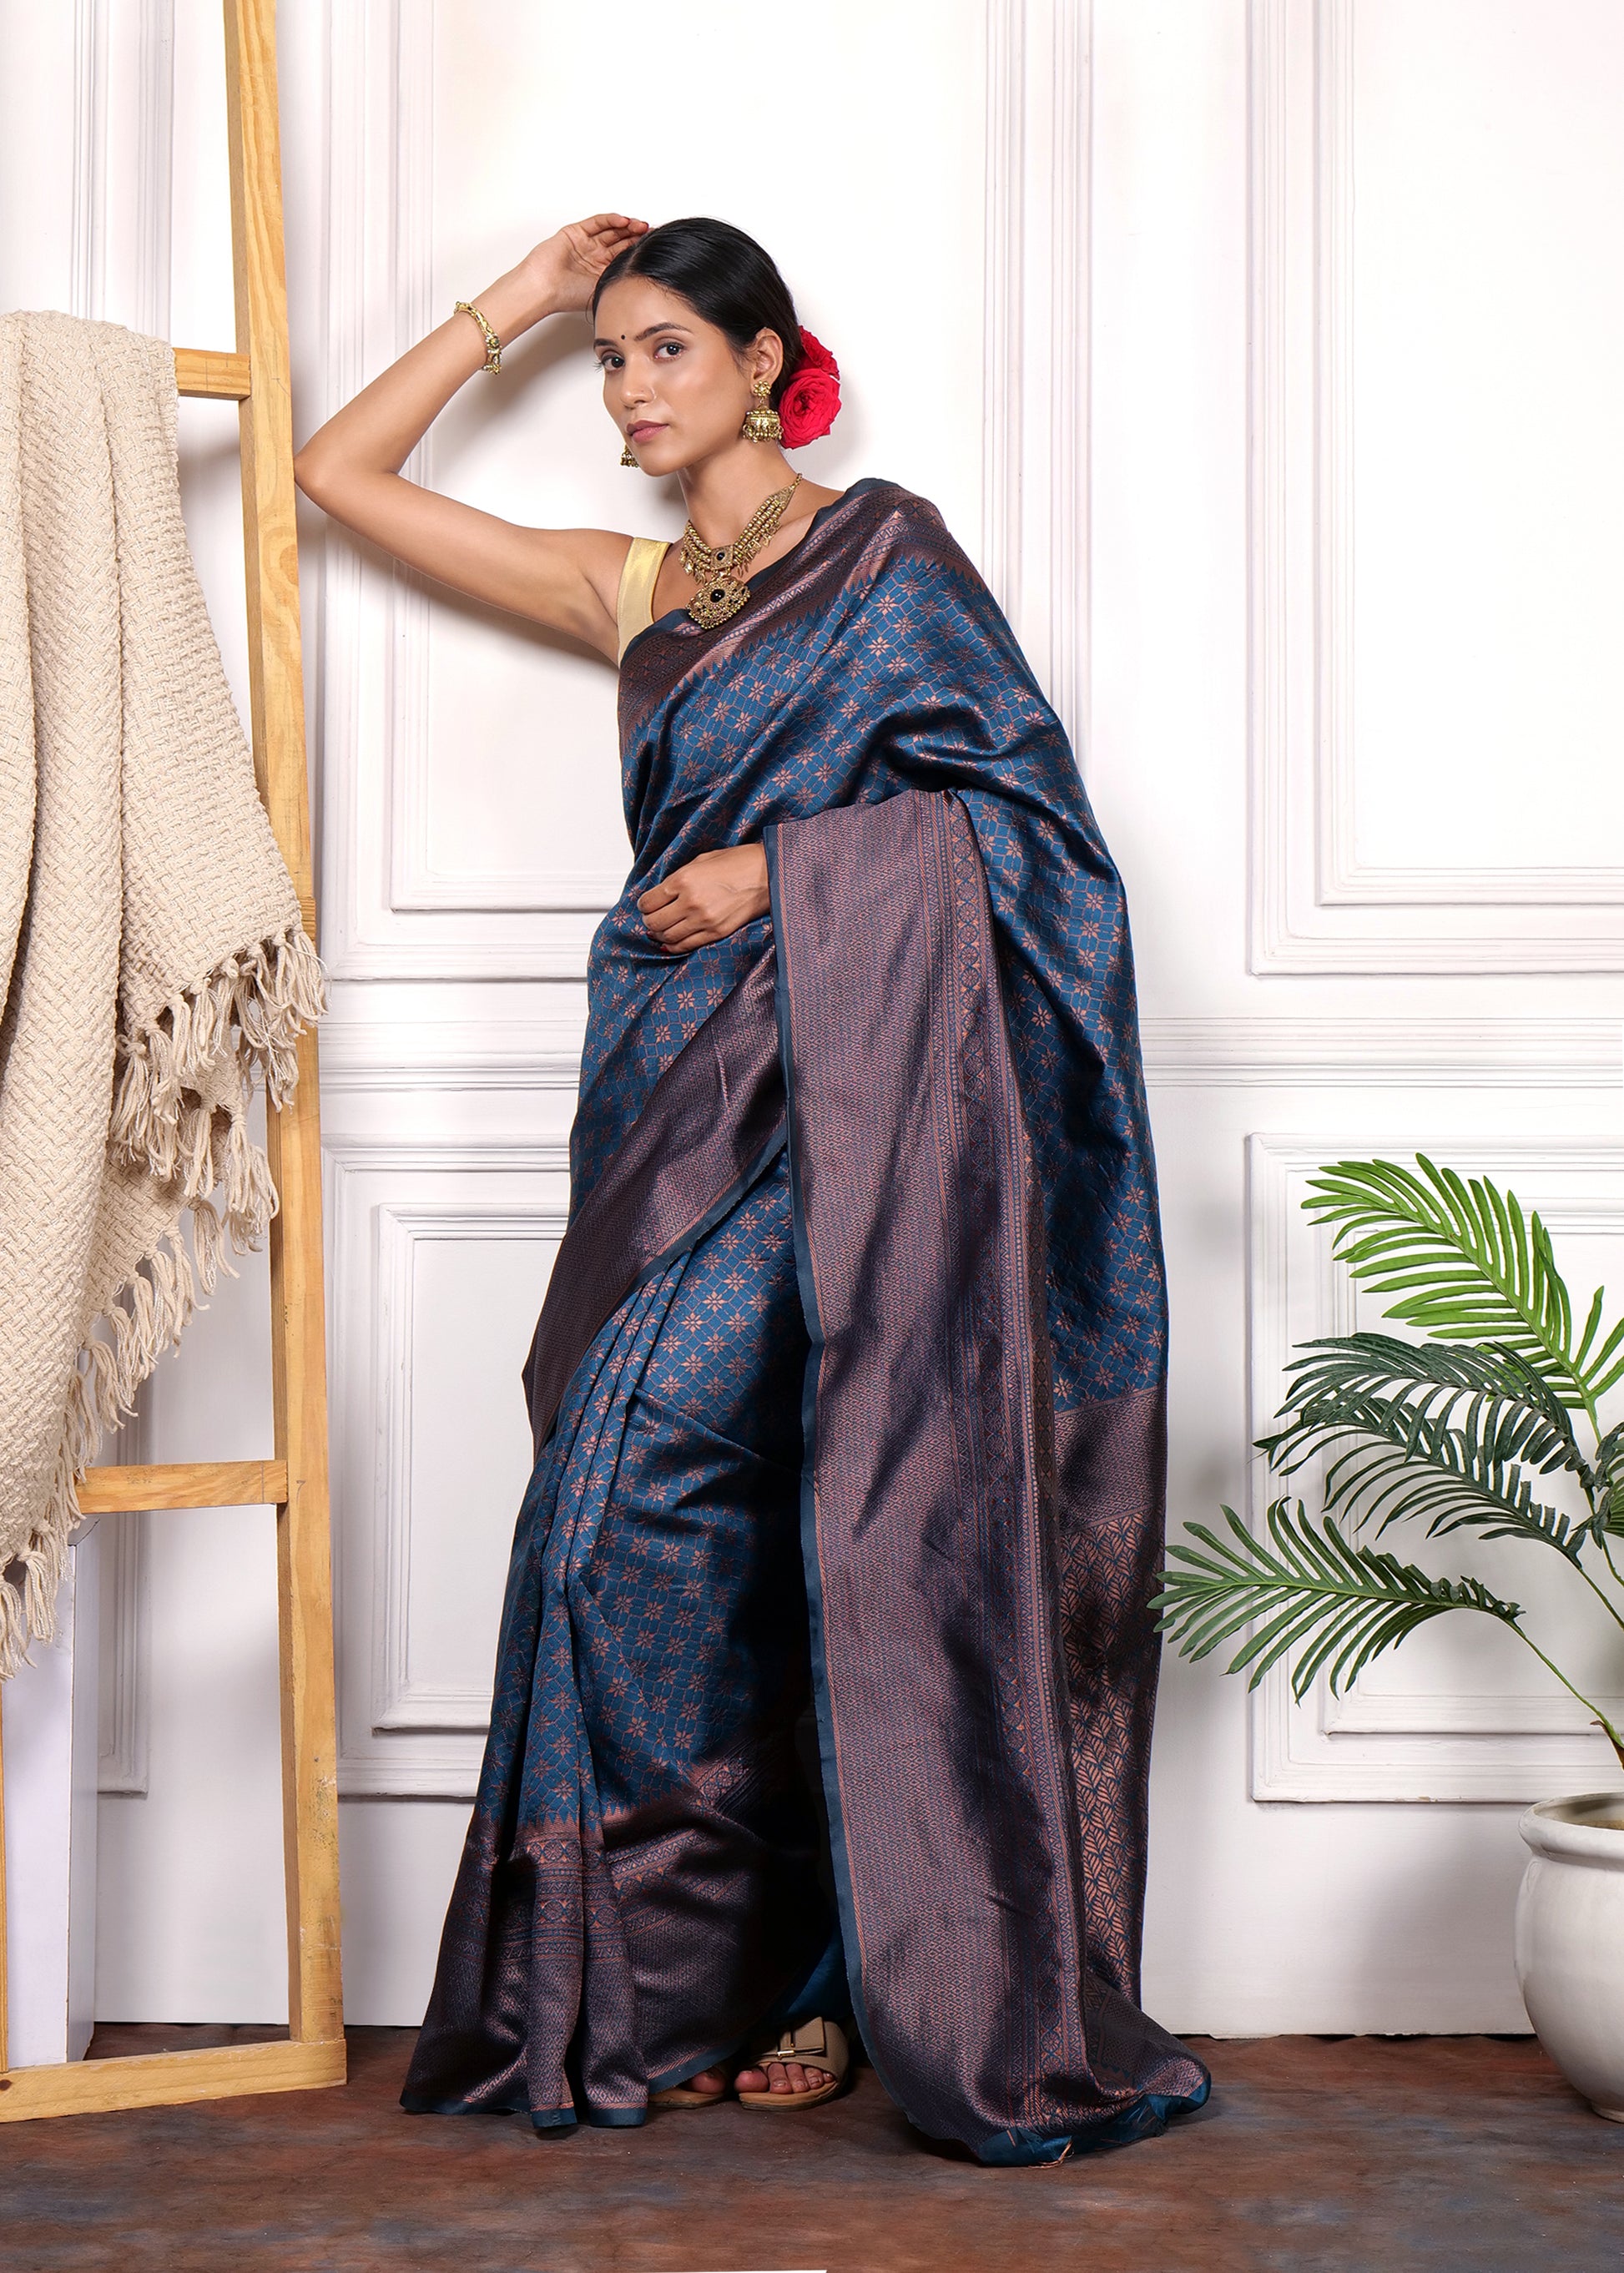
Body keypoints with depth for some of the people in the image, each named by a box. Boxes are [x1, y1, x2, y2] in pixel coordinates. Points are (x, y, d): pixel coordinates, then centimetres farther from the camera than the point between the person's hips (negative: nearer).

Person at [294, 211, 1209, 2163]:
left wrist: (781, 865, -10)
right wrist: (513, 303, 21)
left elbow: (1017, 794, -3)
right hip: (683, 1087, 6)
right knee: (674, 1512, -1)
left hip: (834, 1084, -6)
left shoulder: (883, 556, 5)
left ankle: (740, 1968, -4)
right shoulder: (626, 588, 21)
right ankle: (693, 1987, 6)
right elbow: (342, 469, 24)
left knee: (648, 1472, -16)